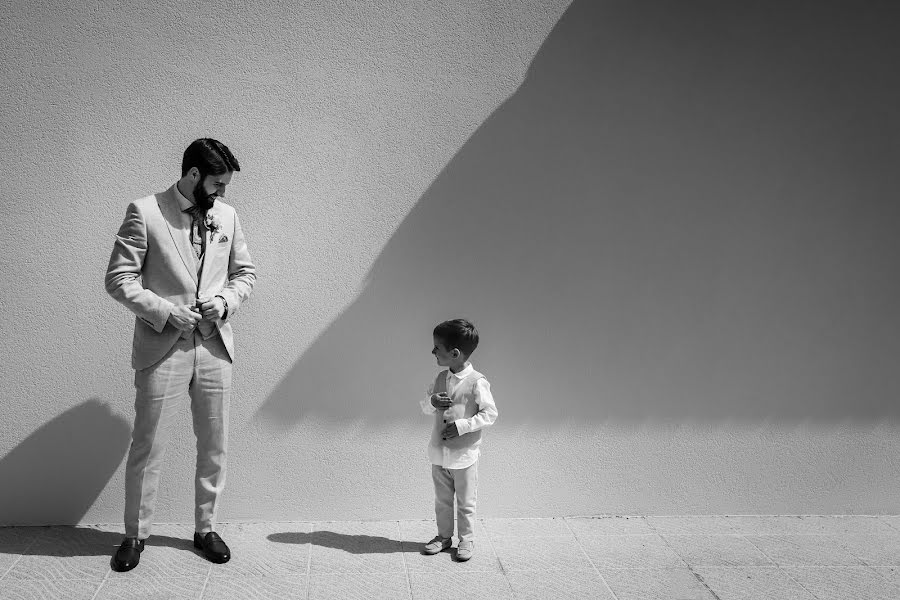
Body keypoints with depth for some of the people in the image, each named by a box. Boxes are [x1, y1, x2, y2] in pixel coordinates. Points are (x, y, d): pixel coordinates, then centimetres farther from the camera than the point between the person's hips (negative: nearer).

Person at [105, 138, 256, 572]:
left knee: (214, 448, 11)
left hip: (214, 348, 4)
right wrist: (165, 311, -16)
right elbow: (119, 279, -7)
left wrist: (227, 300, -3)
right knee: (146, 449, 6)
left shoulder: (227, 216, 7)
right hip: (162, 349, -4)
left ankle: (205, 528, 27)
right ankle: (135, 534, 23)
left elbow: (245, 271, 16)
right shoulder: (144, 212, -6)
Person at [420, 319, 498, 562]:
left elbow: (490, 413, -15)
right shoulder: (440, 378, 2)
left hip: (464, 455, -6)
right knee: (442, 500, 18)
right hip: (439, 453, 6)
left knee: (465, 503, 10)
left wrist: (462, 426, -23)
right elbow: (425, 406, 11)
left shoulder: (477, 382, -17)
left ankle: (467, 540, 25)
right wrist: (432, 401, -13)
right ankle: (444, 536, 34)